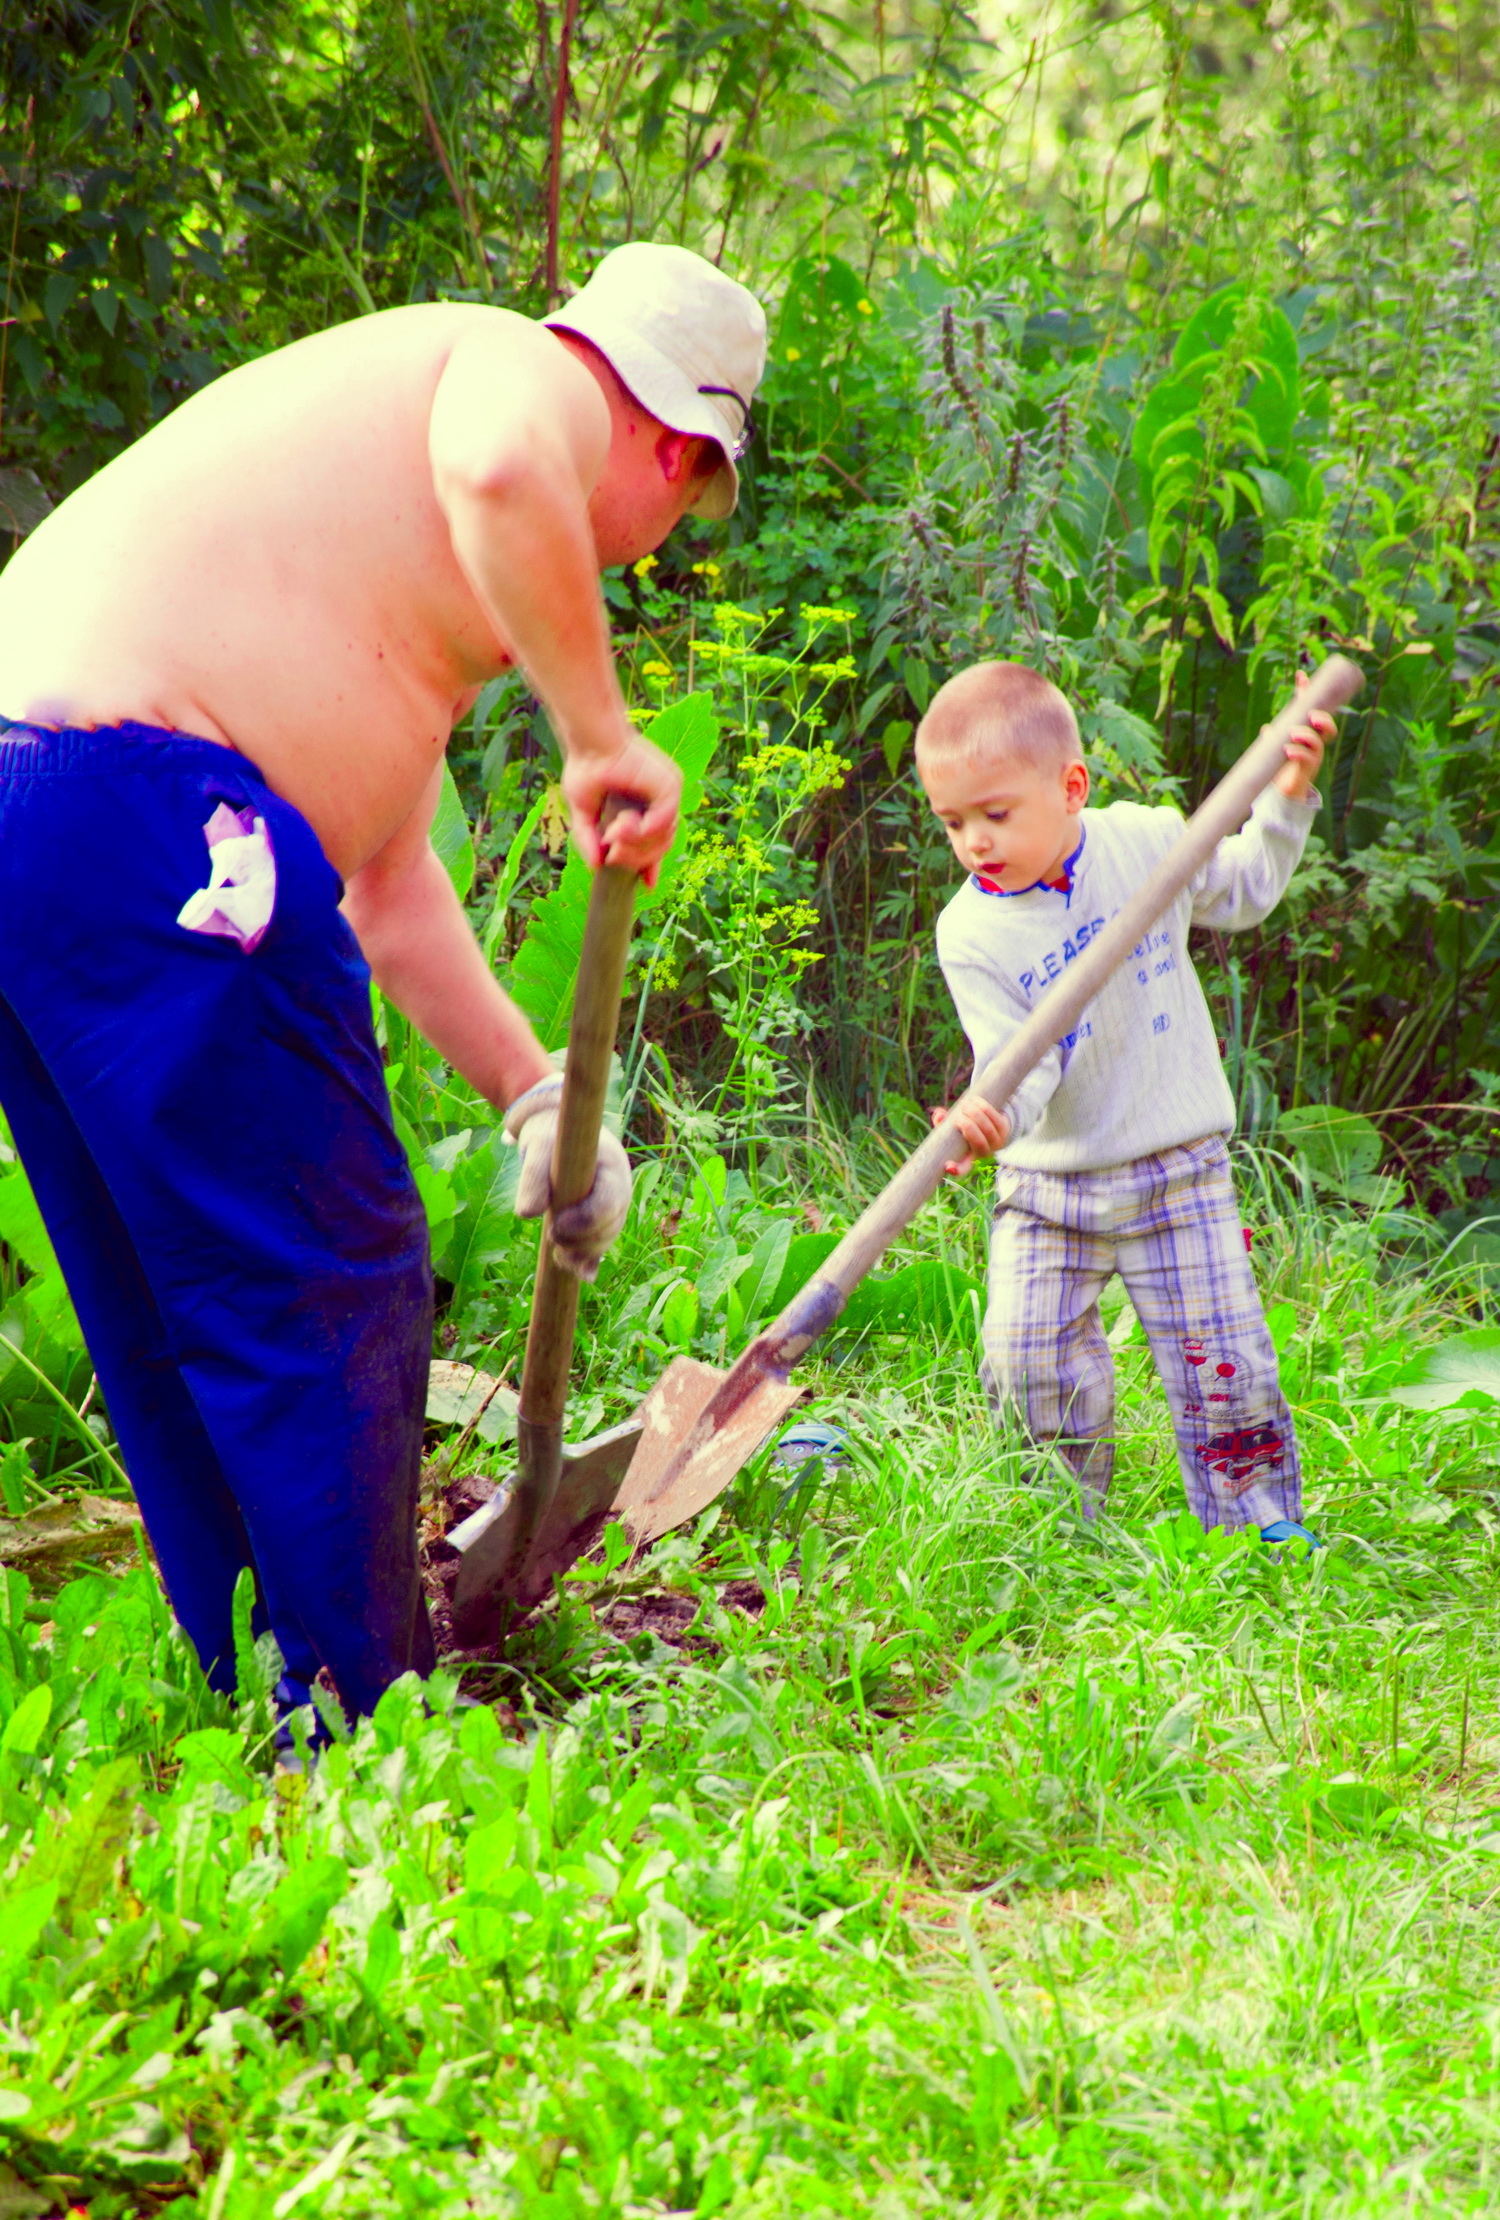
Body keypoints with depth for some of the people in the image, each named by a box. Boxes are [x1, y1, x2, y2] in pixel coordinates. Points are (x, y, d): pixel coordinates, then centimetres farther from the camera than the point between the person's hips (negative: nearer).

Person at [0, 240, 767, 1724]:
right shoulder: (537, 374, 4)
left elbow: (387, 883, 32)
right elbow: (500, 470, -25)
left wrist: (533, 1092, 29)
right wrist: (601, 737, -16)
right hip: (144, 807, -10)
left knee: (180, 1335, 16)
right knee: (329, 1294, -3)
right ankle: (369, 1746, 2)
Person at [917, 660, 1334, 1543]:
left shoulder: (1146, 843, -4)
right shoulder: (973, 932, -12)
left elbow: (1242, 890, 16)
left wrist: (1286, 796, 3)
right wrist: (989, 1113, -40)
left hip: (1177, 1171, 0)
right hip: (1047, 1184, 0)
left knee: (1221, 1358, -2)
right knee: (1027, 1364, -7)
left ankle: (1263, 1522, 16)